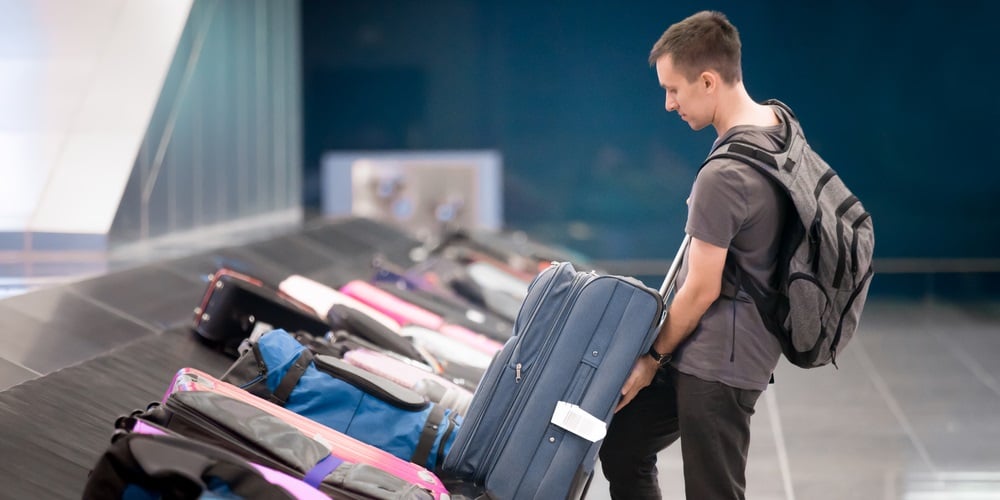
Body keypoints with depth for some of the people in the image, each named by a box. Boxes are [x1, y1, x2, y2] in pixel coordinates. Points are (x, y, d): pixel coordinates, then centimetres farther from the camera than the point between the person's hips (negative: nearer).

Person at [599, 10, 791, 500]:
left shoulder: (723, 176, -24)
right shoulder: (778, 123, 4)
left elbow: (701, 290, -17)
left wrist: (652, 358, -4)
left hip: (716, 365, -10)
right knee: (621, 443, 18)